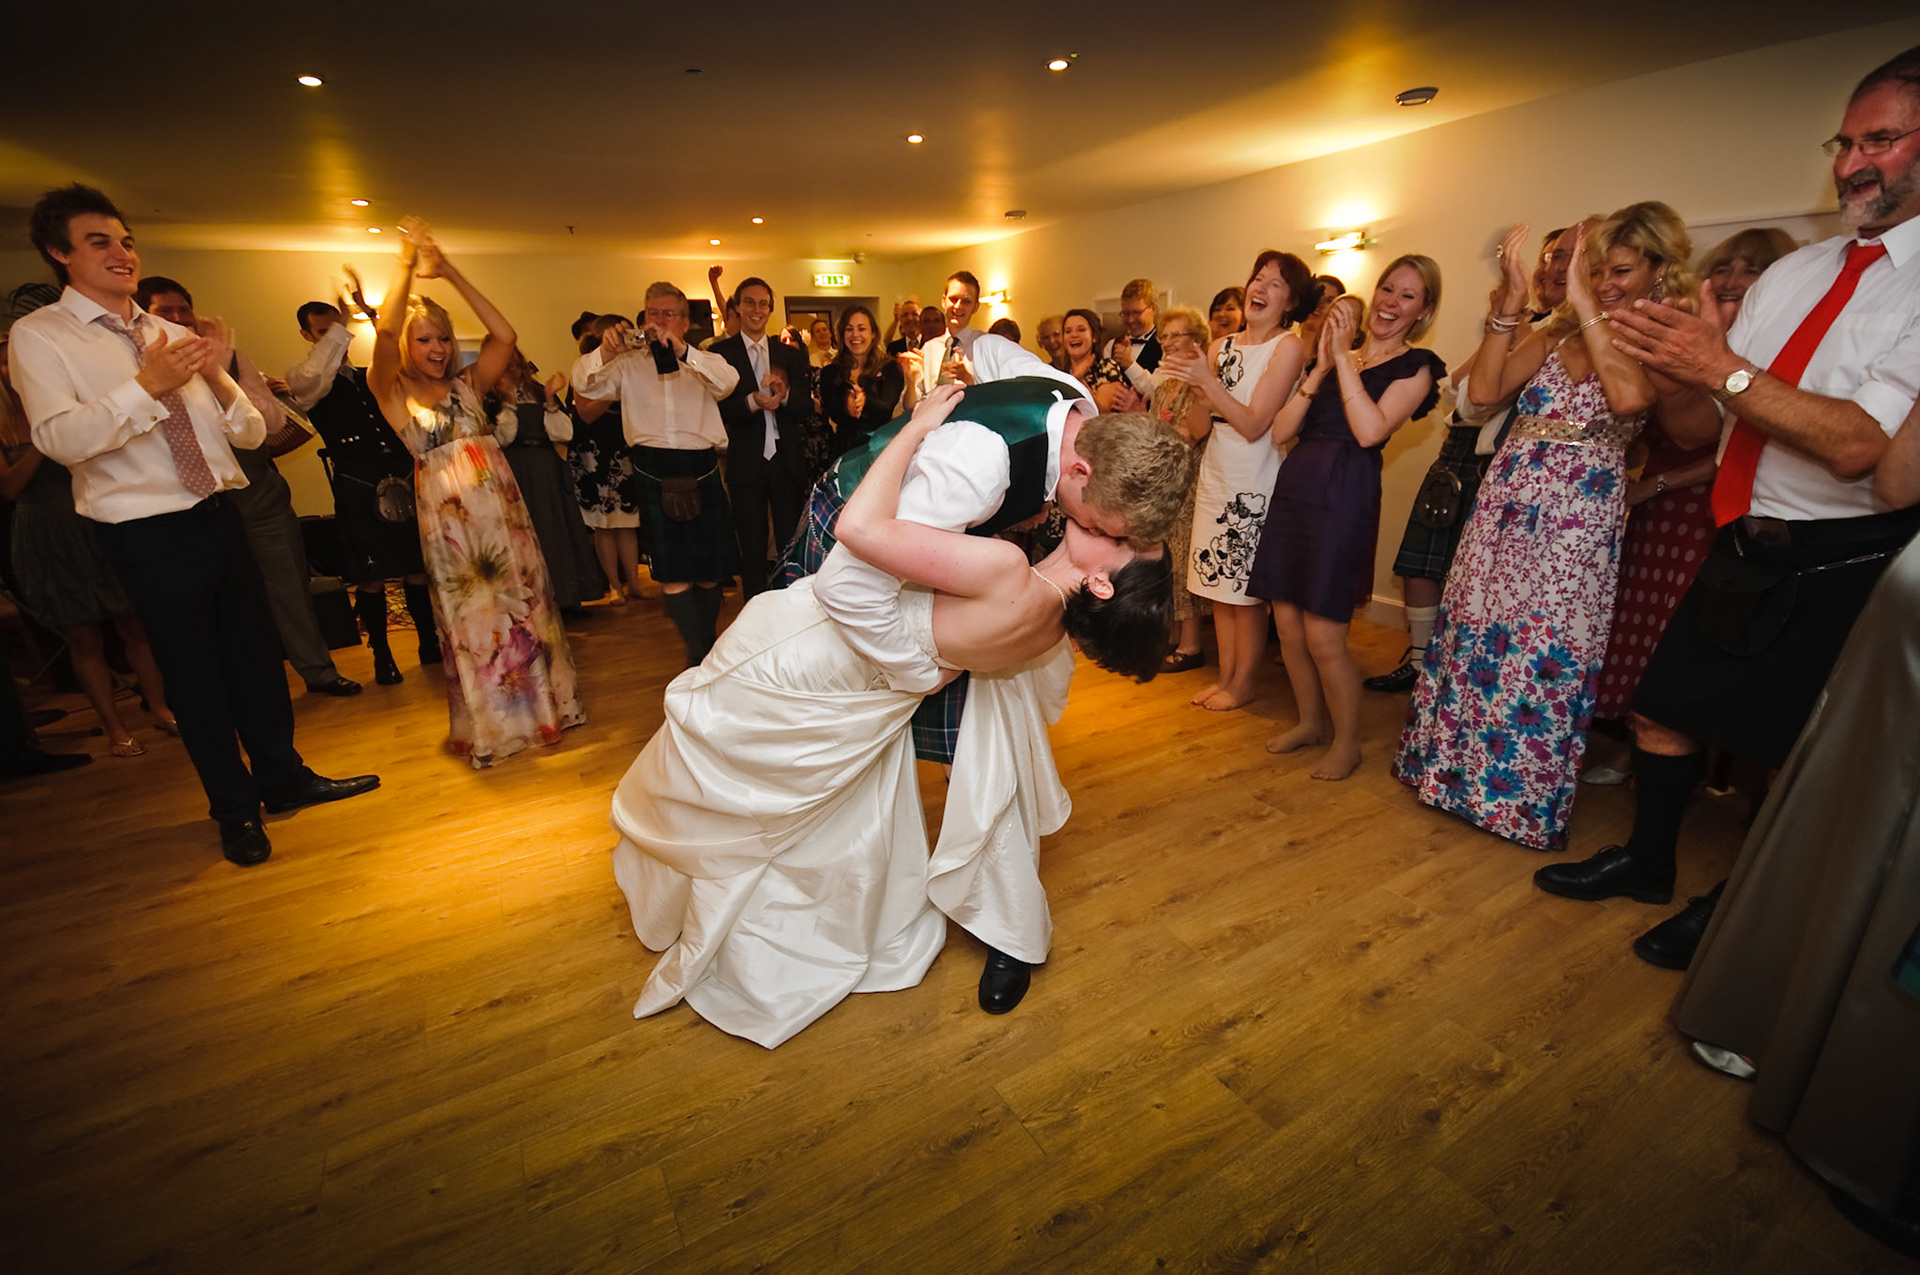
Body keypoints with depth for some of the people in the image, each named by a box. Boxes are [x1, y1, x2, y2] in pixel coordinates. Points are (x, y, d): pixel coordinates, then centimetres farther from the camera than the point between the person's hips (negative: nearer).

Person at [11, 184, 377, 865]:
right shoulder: (38, 336, -3)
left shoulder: (177, 337, 11)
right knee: (192, 671, 6)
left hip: (220, 515, 5)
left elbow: (251, 433, 7)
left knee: (256, 651, 13)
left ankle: (283, 777, 31)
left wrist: (217, 377, -11)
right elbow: (60, 440, -16)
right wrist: (147, 385, -25)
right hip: (149, 534, -4)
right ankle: (235, 809, 22)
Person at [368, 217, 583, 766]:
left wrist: (449, 272, -3)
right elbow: (384, 334, -15)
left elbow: (504, 335, -2)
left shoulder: (468, 385, 11)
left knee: (523, 602, 7)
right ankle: (487, 727, 21)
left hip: (501, 504, 3)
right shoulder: (392, 392, 3)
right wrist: (407, 265, -11)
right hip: (447, 514, -2)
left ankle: (540, 706, 23)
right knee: (469, 616, 6)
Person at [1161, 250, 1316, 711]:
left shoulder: (1288, 347, -7)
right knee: (1218, 583, 10)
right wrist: (1186, 383, -4)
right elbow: (1201, 427, 10)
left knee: (1248, 590, 1)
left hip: (1255, 481, -6)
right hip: (1215, 474, 6)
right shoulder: (1221, 346, 10)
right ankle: (1225, 675, 23)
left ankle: (1244, 682, 16)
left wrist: (1207, 380, -21)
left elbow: (1253, 424, -16)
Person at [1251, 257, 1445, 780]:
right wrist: (1322, 367, -1)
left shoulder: (1416, 365, 3)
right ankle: (1311, 722, 29)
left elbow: (1371, 430, -16)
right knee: (1287, 624, 7)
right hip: (1293, 486, 5)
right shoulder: (1327, 355, 17)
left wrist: (1344, 358, -9)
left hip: (1345, 494, -5)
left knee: (1322, 635, -7)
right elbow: (1280, 432, 6)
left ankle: (1346, 741, 15)